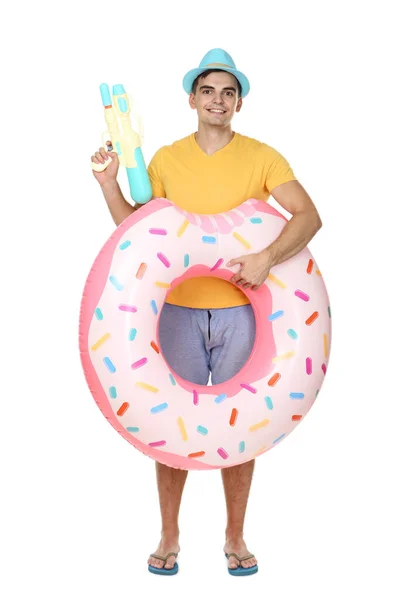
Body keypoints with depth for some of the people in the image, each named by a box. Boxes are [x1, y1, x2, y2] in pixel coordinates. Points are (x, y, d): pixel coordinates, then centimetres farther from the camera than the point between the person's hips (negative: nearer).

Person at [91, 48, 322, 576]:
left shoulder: (261, 157, -1)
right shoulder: (166, 160, 6)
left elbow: (309, 216, -12)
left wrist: (267, 258, -26)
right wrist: (109, 183, -3)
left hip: (240, 308, -1)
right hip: (179, 307, 1)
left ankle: (235, 537, 21)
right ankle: (169, 537, 19)